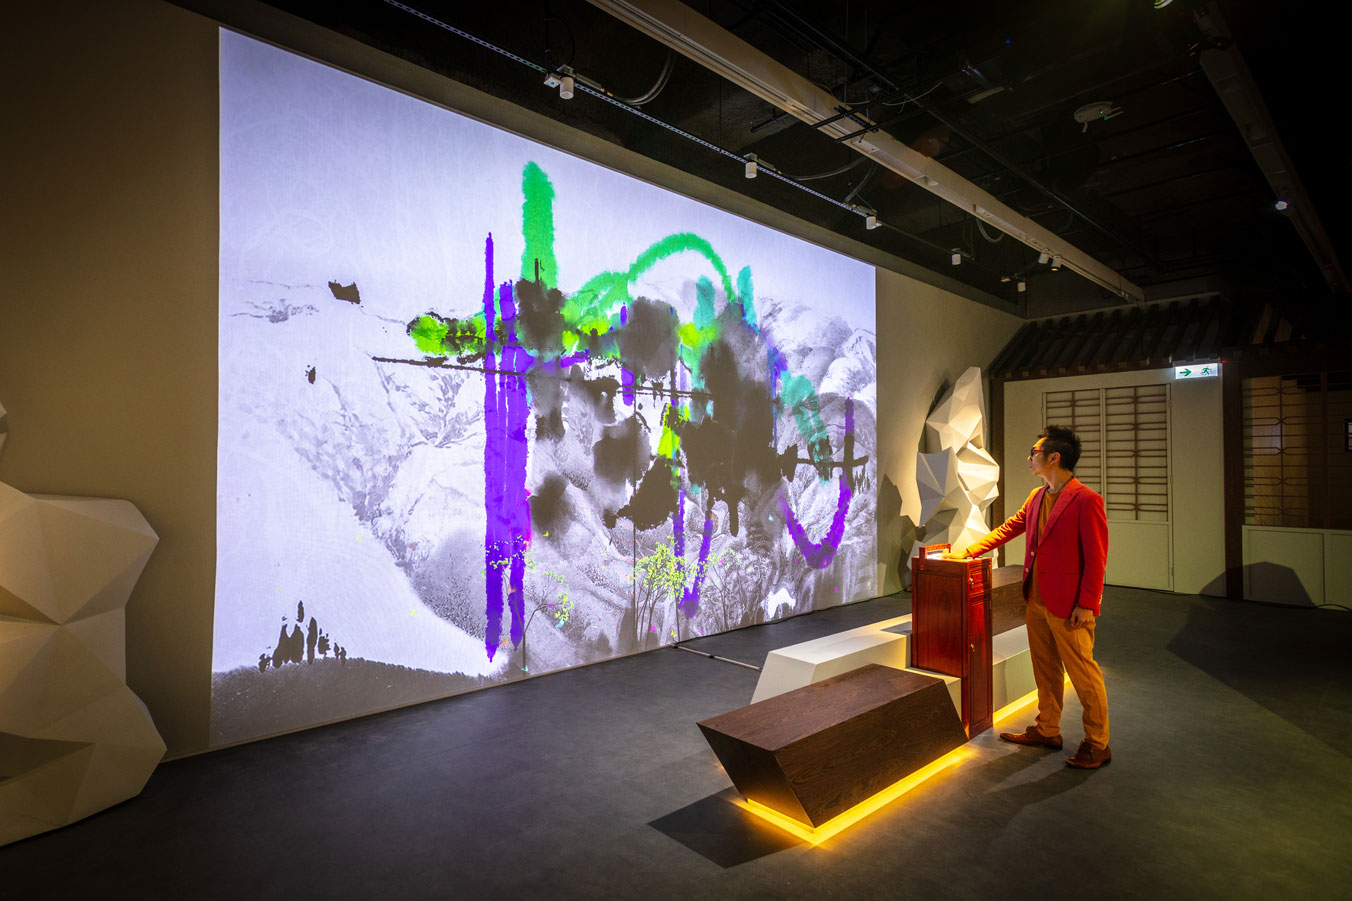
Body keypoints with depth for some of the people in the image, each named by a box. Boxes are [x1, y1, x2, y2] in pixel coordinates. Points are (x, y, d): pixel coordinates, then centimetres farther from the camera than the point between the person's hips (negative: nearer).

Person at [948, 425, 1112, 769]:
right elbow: (1010, 527, 20)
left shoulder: (1086, 500, -15)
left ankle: (1097, 745, 21)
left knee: (1083, 674, 6)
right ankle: (1047, 730, 33)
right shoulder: (1037, 497, 10)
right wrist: (969, 551, 19)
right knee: (1045, 670, 18)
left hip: (1069, 608, -8)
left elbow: (1096, 559, -15)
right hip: (1036, 601, 8)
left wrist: (1086, 605, -16)